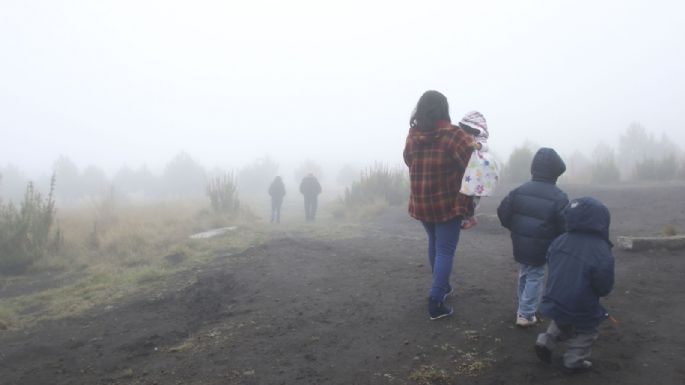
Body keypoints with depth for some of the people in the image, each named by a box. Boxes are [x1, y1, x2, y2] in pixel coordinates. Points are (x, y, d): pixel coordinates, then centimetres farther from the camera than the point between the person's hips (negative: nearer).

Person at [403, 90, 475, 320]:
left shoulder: (412, 136, -1)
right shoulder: (452, 135, -15)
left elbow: (410, 163, 6)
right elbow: (473, 165, -20)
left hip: (421, 204, 5)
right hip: (448, 203, -5)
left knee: (434, 243, 25)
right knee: (445, 250, 2)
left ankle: (441, 286, 41)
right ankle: (436, 302, -2)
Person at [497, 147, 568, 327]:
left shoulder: (519, 191, -2)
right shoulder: (559, 197, -14)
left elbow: (503, 212, -1)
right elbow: (565, 225, -14)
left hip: (520, 245, 5)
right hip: (541, 249, -5)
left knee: (524, 274, 21)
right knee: (535, 277, 6)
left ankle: (524, 308, 33)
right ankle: (526, 314, 4)